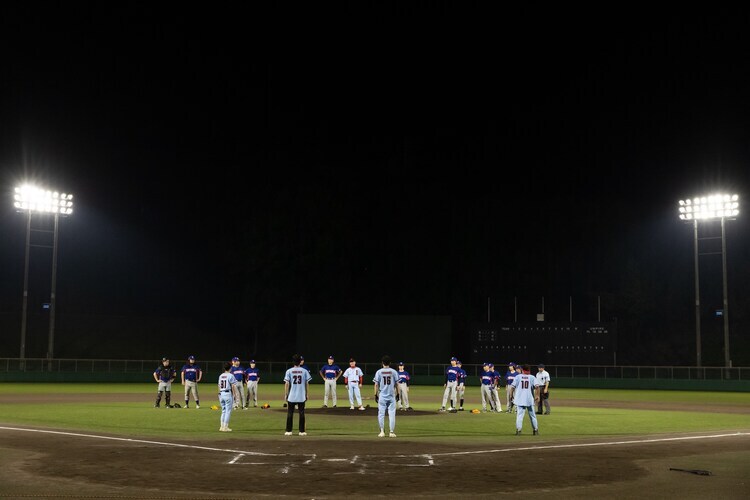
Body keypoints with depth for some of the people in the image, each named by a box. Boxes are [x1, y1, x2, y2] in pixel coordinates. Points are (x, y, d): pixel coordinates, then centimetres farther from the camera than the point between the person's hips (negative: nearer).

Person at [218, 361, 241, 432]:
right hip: (228, 394, -7)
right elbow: (233, 387, -10)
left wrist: (220, 396, 19)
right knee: (228, 411, -1)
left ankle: (222, 427, 12)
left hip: (221, 394, 7)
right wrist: (235, 395, -5)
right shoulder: (231, 375, -8)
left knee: (223, 410, 14)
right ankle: (225, 427, -3)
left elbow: (219, 386, 13)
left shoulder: (221, 376, 11)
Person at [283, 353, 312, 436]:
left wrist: (285, 395, 3)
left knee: (290, 413, 7)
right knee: (301, 413, 6)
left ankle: (288, 431, 6)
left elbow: (287, 384, -4)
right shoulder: (304, 371, 1)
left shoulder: (289, 371, -1)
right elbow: (307, 384, 2)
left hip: (291, 396, -1)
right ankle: (302, 431, 6)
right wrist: (307, 394, 10)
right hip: (302, 396, 1)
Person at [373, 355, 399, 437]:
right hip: (391, 396, 0)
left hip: (382, 396, 0)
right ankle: (391, 432, 1)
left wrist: (376, 394, 5)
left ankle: (382, 432, 4)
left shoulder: (379, 372, -2)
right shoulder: (394, 372, 0)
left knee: (381, 414, 6)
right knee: (392, 414, 3)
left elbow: (376, 384, -2)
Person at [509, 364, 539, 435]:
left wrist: (511, 395, 12)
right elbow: (536, 387, -12)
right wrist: (537, 396, -3)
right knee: (532, 415, 14)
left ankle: (518, 429, -13)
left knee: (520, 414, 0)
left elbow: (512, 387, -1)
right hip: (530, 399, 0)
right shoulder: (532, 377, 3)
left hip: (520, 399, 0)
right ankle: (535, 430, 20)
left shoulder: (518, 377, 4)